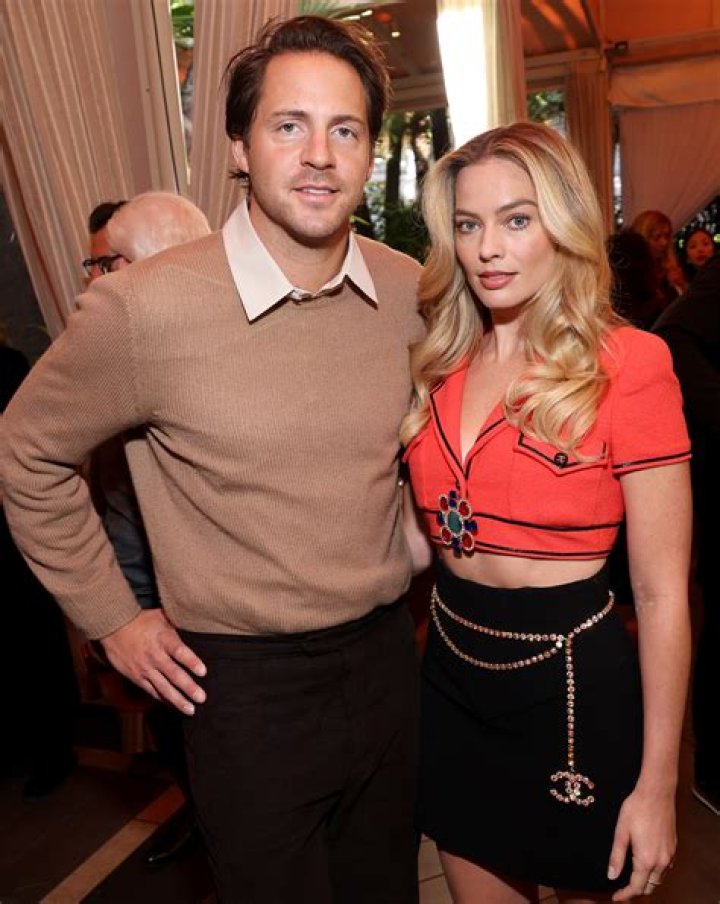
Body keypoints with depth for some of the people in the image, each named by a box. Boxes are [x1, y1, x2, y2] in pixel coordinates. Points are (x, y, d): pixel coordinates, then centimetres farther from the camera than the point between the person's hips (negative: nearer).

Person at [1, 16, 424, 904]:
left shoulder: (411, 293, -5)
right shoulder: (143, 308, -18)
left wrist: (412, 548, 8)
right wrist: (112, 618, -2)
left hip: (386, 655, 5)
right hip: (246, 686, -4)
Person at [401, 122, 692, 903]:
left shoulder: (627, 365, -14)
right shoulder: (439, 367, 1)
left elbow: (661, 594, -12)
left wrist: (657, 784, -9)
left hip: (572, 685, -4)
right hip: (451, 677, 5)